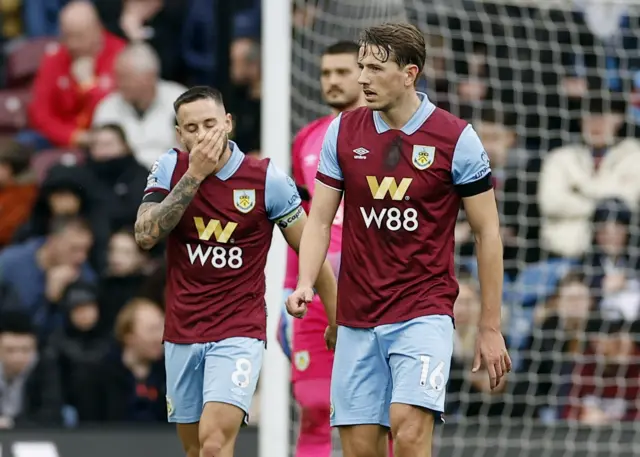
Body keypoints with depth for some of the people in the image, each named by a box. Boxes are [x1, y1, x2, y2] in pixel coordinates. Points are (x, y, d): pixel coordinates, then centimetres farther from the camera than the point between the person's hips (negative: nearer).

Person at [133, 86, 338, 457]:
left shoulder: (267, 179, -8)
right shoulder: (170, 169, -1)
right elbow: (146, 235, -15)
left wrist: (338, 321, 5)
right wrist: (194, 175, -19)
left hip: (239, 334, -4)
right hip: (182, 334, 4)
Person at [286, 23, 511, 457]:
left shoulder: (457, 138, -6)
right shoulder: (343, 132, 4)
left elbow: (487, 232, -1)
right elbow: (320, 219, 7)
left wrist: (490, 327, -1)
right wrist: (305, 284, -11)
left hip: (425, 313, -4)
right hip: (356, 319, 4)